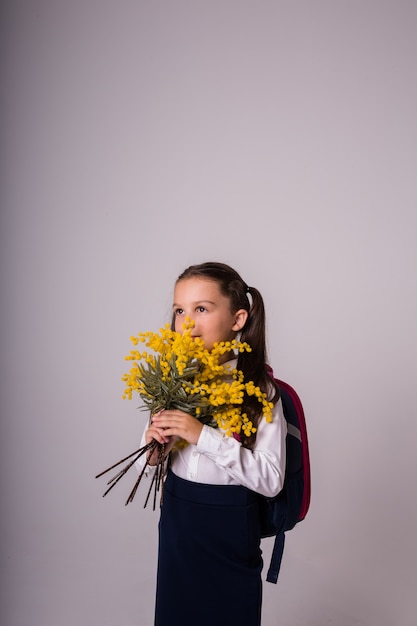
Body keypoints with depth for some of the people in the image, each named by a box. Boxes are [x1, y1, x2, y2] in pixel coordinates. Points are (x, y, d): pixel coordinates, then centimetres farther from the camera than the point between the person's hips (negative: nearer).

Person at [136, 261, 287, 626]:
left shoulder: (259, 390, -17)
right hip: (176, 522, 4)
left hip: (230, 529, -4)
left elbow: (271, 480, -21)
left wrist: (205, 436, -29)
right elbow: (148, 466, 6)